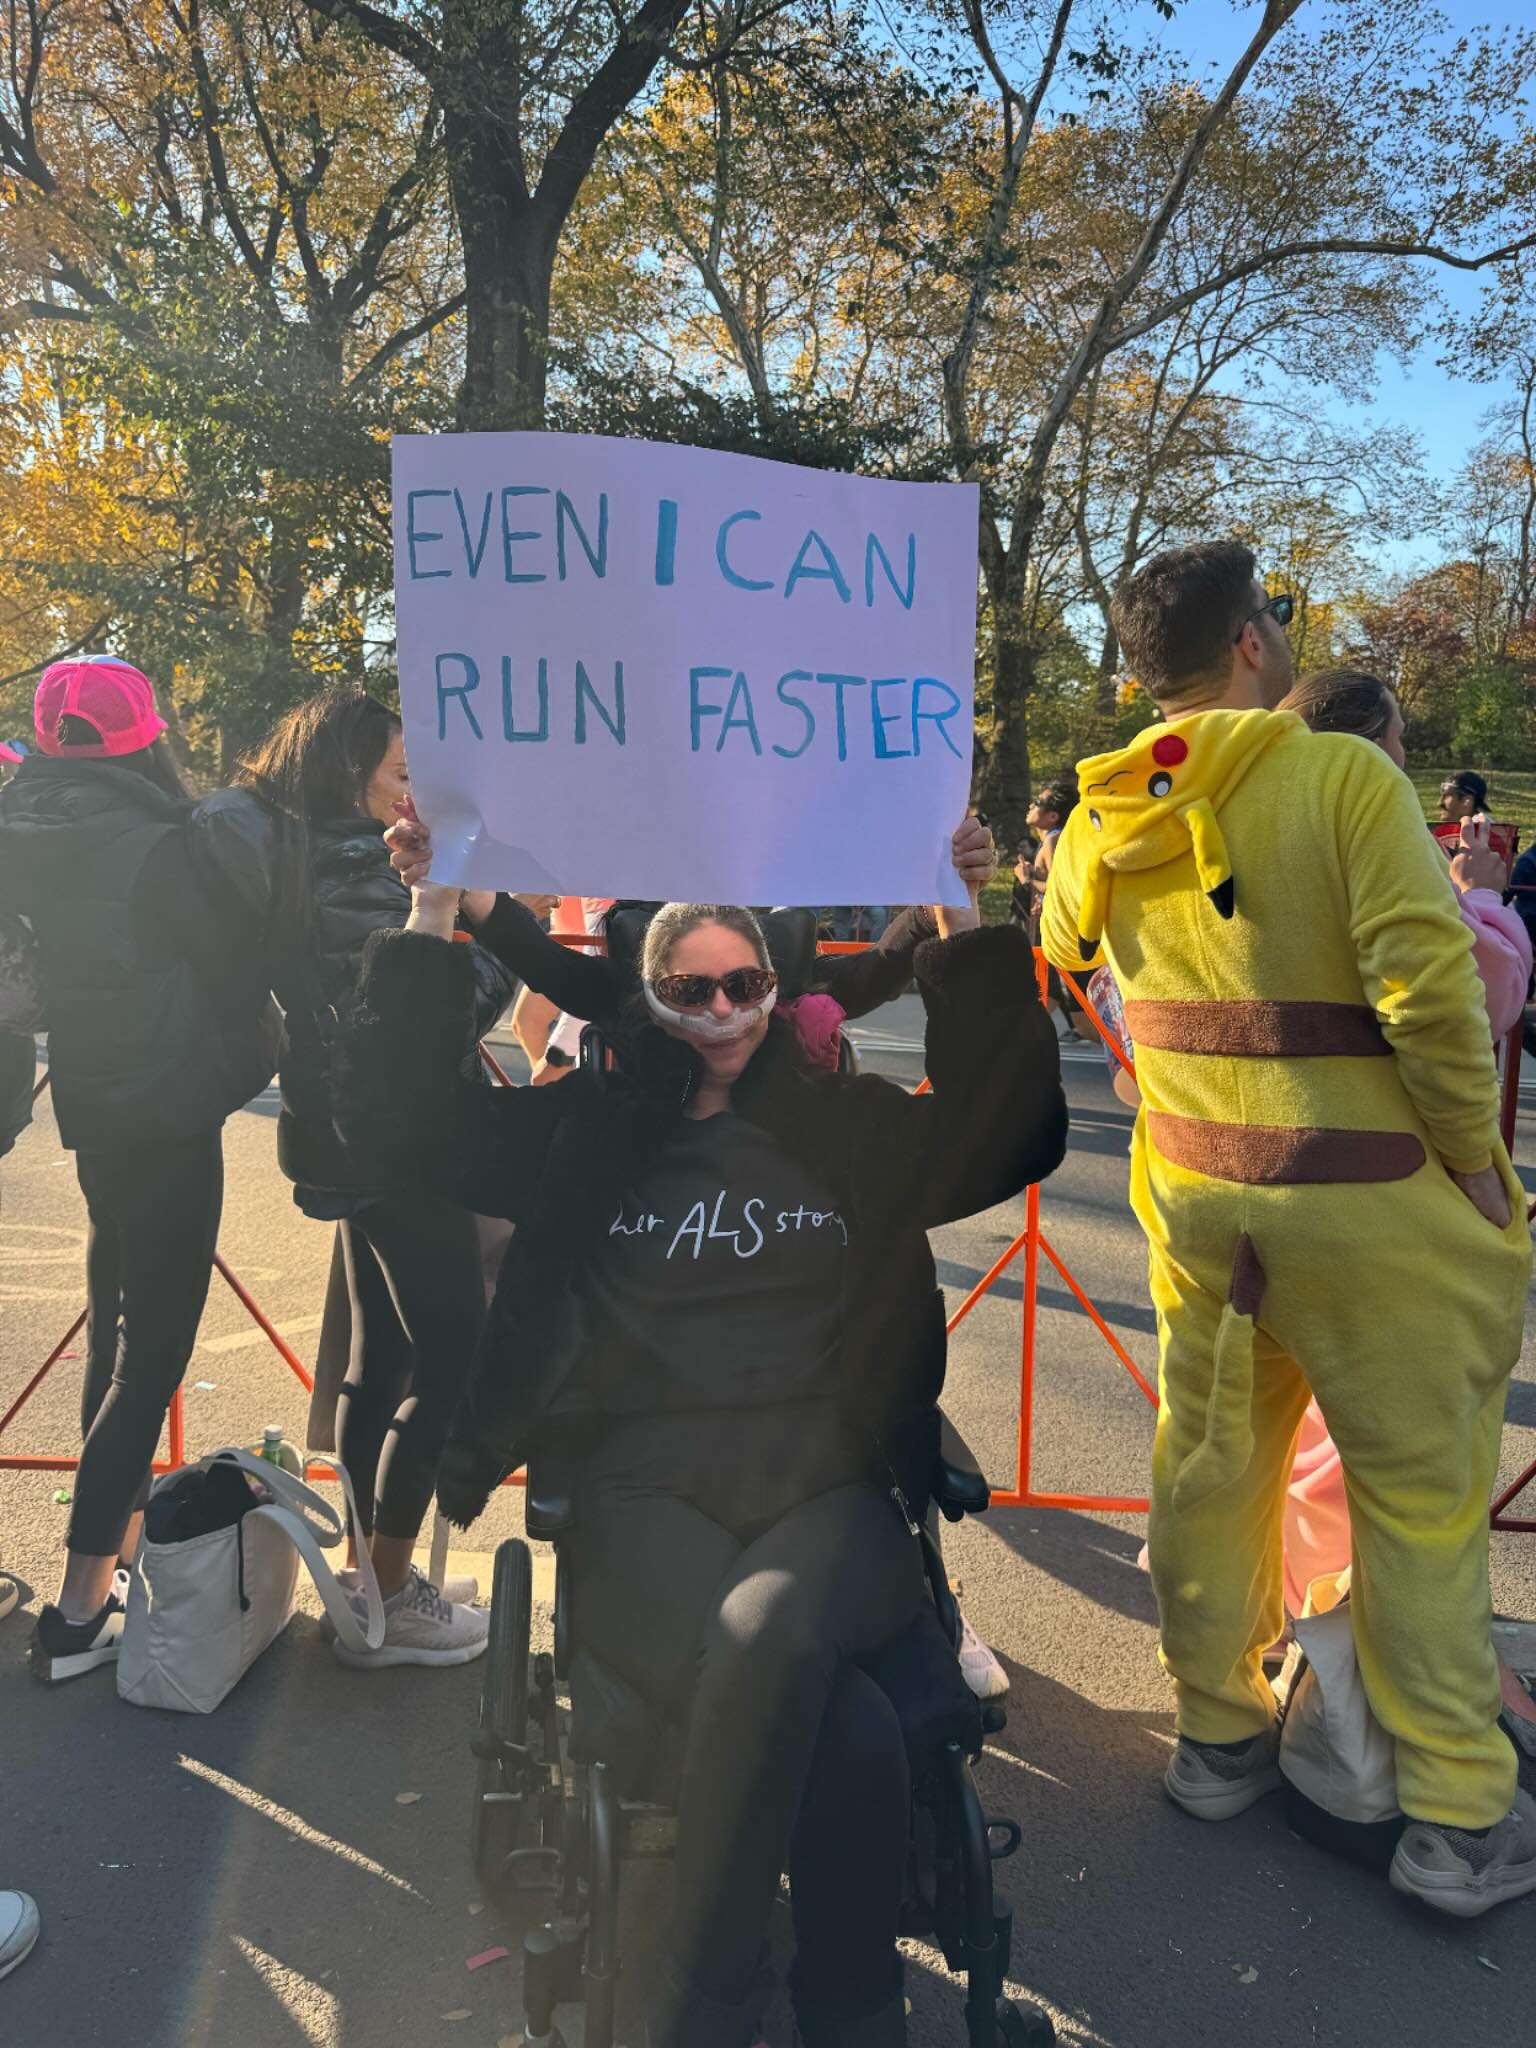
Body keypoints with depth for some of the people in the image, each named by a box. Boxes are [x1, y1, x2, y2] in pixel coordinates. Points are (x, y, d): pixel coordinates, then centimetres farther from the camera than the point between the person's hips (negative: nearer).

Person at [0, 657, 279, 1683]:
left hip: (89, 1108, 7)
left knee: (116, 1323, 23)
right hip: (170, 1115, -7)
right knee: (152, 1350, 0)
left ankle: (119, 1527, 40)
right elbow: (238, 967, -12)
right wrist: (249, 1062, 4)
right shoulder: (160, 844, -20)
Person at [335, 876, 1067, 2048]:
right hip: (647, 1505, -1)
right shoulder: (591, 1133, 12)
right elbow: (402, 1119, 6)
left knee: (769, 1640, -35)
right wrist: (432, 924, -2)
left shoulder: (853, 1126, 14)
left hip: (830, 1499, 1)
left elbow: (1015, 1134, 3)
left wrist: (966, 932, -4)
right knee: (846, 1730, -29)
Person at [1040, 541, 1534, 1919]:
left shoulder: (1105, 820, 2)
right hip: (1367, 1200, -5)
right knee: (1422, 1495, 9)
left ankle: (1219, 1735, 34)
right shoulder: (1344, 778, -15)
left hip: (1194, 1189, 5)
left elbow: (1061, 945, 21)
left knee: (1212, 1458, 17)